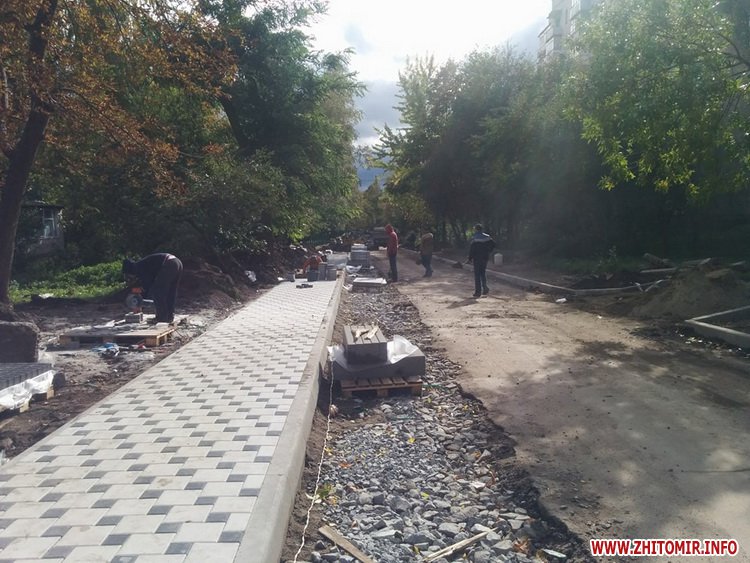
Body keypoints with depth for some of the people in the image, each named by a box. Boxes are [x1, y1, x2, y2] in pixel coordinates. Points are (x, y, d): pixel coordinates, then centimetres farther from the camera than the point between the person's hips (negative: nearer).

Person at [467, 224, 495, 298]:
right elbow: (493, 244, 8)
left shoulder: (474, 238, -13)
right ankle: (485, 287, 6)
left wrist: (470, 258, -7)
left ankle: (478, 291, 3)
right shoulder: (487, 237, 4)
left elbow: (472, 249, -16)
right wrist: (488, 253, 16)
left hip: (477, 258, -5)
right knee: (483, 273, 20)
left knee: (477, 275, 1)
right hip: (485, 258, 5)